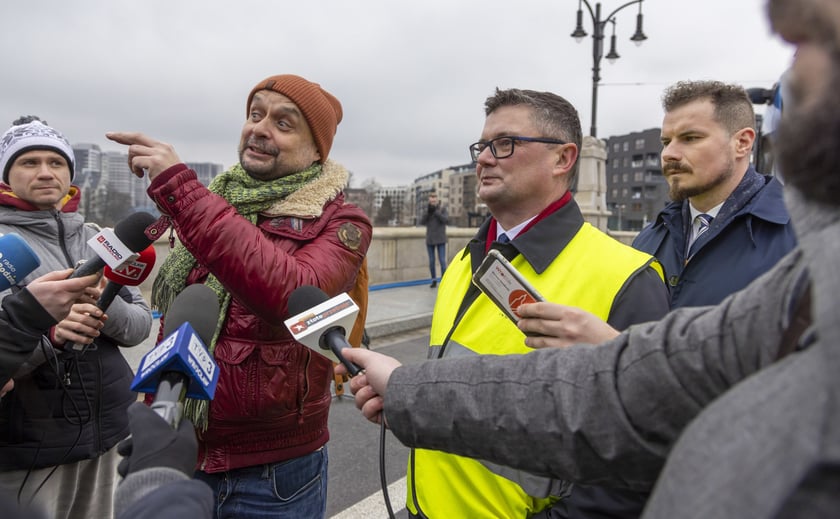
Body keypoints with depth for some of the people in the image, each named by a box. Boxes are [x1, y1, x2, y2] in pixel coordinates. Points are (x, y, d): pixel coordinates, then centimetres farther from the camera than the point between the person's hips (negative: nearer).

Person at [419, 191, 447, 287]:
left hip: (440, 240, -3)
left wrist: (436, 211, -20)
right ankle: (434, 280, 19)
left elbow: (446, 220, -15)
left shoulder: (442, 209, -2)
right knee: (431, 261, 7)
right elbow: (422, 222, -4)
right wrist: (428, 211, -17)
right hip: (430, 240, 3)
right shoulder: (427, 210, 6)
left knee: (442, 260, -7)